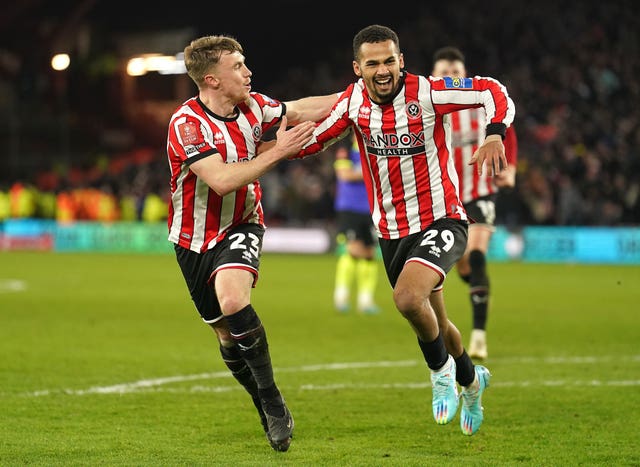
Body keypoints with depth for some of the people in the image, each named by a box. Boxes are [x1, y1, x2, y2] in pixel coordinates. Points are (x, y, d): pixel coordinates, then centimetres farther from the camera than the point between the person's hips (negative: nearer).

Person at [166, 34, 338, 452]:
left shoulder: (253, 106, -7)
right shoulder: (186, 124, -23)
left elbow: (298, 111, 14)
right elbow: (222, 180, -32)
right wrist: (277, 152, -30)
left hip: (240, 228, 1)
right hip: (195, 239, -1)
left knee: (233, 300, -29)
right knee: (227, 334, 6)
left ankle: (272, 400, -17)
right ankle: (271, 413, 27)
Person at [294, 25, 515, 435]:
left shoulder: (427, 92, -18)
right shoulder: (353, 100, -5)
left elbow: (493, 91, -15)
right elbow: (315, 139, 7)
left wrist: (495, 136, -32)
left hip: (441, 220, -5)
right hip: (391, 230, 5)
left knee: (408, 298, -30)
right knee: (433, 321, 18)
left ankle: (442, 370, -1)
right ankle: (471, 380, 48)